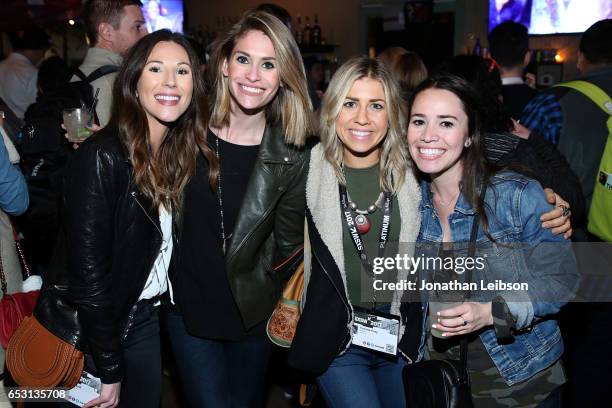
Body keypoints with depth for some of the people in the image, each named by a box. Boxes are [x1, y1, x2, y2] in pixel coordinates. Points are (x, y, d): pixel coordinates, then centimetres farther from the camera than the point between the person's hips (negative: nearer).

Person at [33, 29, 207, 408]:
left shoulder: (183, 152, -1)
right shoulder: (101, 157, -22)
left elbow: (168, 247, 4)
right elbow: (87, 271, -21)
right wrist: (109, 369, -16)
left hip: (145, 319, 6)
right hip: (84, 329, -6)